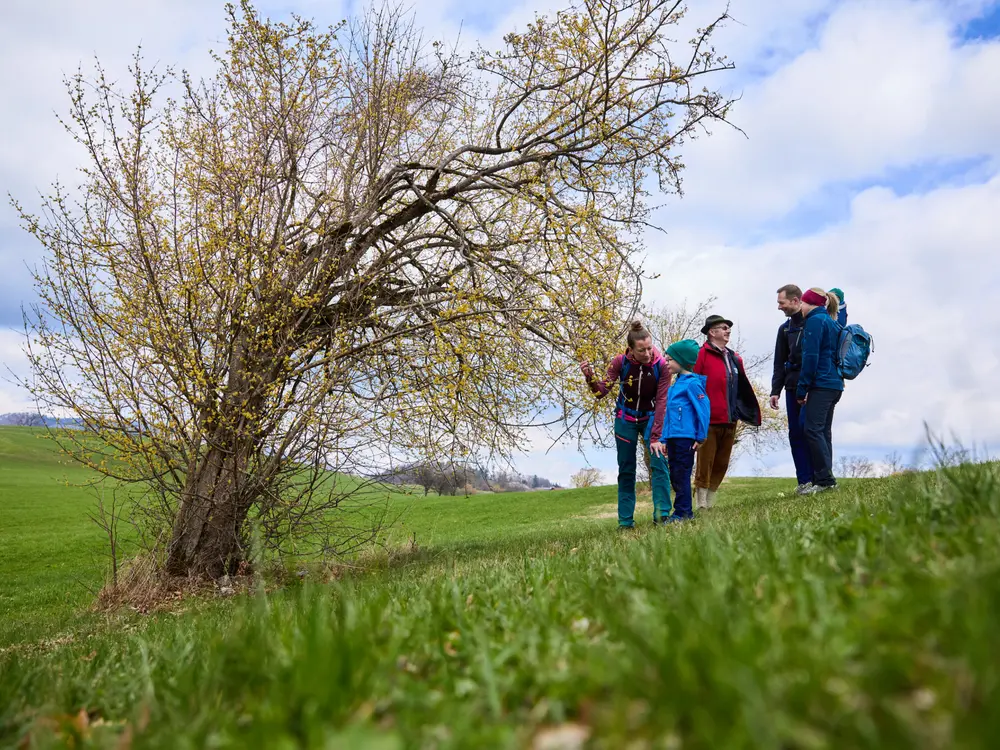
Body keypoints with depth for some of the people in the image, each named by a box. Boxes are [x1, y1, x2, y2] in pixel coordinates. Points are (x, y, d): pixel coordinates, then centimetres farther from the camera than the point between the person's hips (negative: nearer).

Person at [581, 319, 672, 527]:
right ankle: (625, 521, 12)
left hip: (650, 419, -1)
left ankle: (662, 515, -9)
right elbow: (602, 391, -17)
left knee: (658, 463, -13)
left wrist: (656, 436, -24)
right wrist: (590, 377, -38)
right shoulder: (620, 362, -18)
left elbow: (661, 402, -20)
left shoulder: (661, 365, -21)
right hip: (625, 420, 1)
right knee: (626, 470, 5)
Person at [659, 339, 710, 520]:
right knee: (675, 476, 12)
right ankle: (684, 511, 21)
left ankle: (682, 512, 6)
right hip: (672, 437, 9)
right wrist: (664, 438, 16)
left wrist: (701, 437, -14)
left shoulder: (692, 383, -11)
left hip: (685, 437, -9)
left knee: (681, 475, -2)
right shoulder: (676, 384, 14)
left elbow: (704, 409, -15)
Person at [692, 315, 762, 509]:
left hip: (729, 420, 8)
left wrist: (752, 412, 11)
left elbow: (743, 387, 17)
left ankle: (710, 503, 23)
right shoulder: (702, 355, -7)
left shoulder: (734, 358, 16)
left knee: (721, 464, 12)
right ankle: (702, 505, 6)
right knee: (705, 463, -2)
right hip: (709, 420, -8)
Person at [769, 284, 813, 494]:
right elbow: (779, 363, 18)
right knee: (796, 433, 3)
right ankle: (804, 480, 8)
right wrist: (775, 390, 10)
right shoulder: (785, 329, 17)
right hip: (793, 387, 6)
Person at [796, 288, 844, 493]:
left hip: (821, 384, -10)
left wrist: (802, 389, -10)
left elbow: (811, 357, -14)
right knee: (823, 431, 9)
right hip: (834, 384, 10)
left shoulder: (815, 320, -7)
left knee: (813, 430, -12)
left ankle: (824, 479, -13)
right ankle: (825, 479, 9)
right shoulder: (832, 322, 22)